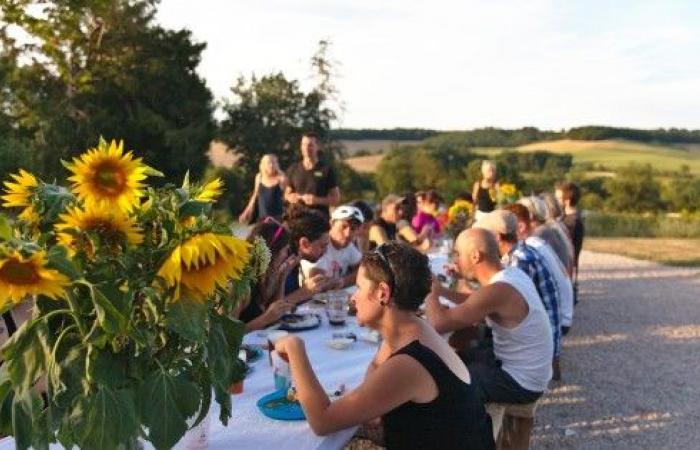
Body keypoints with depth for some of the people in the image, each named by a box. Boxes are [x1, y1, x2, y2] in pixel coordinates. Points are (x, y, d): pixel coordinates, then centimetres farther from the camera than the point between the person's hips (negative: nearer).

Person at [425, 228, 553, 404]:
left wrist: (431, 291, -15)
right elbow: (477, 305, 11)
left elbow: (438, 323, -33)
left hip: (521, 383, -8)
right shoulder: (513, 273, -3)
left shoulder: (498, 291, -31)